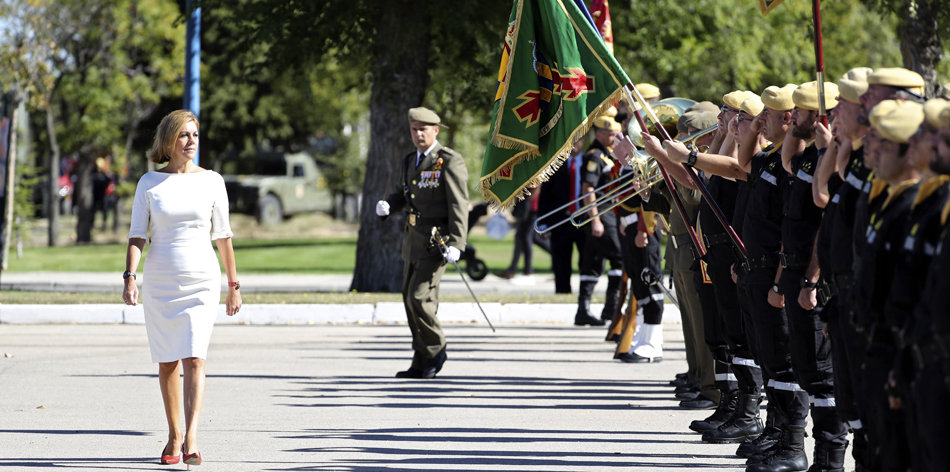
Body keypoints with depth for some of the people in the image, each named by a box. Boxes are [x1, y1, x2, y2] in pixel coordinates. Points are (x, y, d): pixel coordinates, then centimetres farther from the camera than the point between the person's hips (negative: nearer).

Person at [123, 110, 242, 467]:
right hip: (160, 283, 1)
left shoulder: (211, 181, 2)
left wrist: (234, 285, 10)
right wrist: (130, 277, -14)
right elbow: (137, 235, 0)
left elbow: (223, 236, 8)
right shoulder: (149, 183, 2)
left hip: (202, 281, -1)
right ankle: (174, 435, 25)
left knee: (194, 361, -14)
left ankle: (191, 442, -23)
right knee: (167, 363, 9)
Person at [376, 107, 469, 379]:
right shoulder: (411, 161, 14)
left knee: (419, 297, -16)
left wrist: (456, 244, -23)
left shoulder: (450, 162, -10)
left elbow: (459, 206, -15)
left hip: (437, 242, -8)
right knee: (411, 300, 9)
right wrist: (387, 205, 5)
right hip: (415, 241, 8)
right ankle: (422, 364, 16)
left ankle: (436, 351, 3)